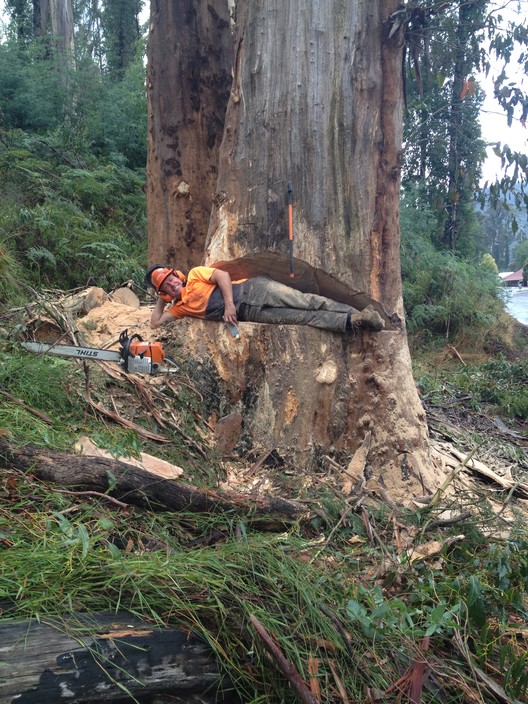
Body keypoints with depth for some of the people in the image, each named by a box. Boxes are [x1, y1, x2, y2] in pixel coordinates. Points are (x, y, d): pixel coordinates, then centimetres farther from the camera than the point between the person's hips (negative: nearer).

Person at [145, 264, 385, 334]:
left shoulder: (195, 275, 9)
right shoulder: (180, 307, 19)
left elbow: (222, 275, -4)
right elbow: (156, 323, 18)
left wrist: (229, 303, -15)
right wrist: (162, 300, 17)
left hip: (253, 290, -2)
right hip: (249, 313, 2)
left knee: (305, 302, -21)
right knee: (303, 318, -17)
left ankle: (357, 315, -25)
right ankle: (353, 323, -28)